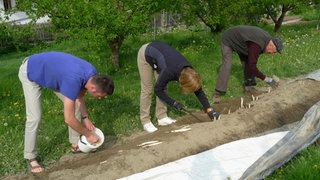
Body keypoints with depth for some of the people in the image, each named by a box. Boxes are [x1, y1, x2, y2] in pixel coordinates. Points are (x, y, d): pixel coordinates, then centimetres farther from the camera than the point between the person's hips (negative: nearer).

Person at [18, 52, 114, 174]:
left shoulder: (92, 74, -18)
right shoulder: (73, 80, -42)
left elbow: (79, 97, 2)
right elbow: (69, 119, -36)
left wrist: (86, 118, -6)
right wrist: (89, 134, -23)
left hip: (49, 71, 8)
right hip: (30, 73, -7)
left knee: (73, 104, 2)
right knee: (34, 117, -13)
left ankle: (76, 144, 15)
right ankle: (30, 158, 5)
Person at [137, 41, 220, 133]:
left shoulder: (189, 71, -21)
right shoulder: (169, 72, -38)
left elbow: (199, 92, -9)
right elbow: (158, 90, -22)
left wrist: (209, 110, -11)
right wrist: (173, 103, -18)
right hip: (145, 55, -6)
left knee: (163, 87, 4)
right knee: (147, 90, -4)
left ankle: (162, 118, 13)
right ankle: (145, 121, 5)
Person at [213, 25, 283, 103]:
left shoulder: (266, 38, -9)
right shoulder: (257, 45, -38)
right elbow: (252, 67, -37)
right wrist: (266, 79, -32)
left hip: (239, 40, 9)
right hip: (228, 40, -9)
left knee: (247, 62, 0)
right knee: (226, 66, -17)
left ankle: (248, 87, 10)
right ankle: (218, 93, -11)